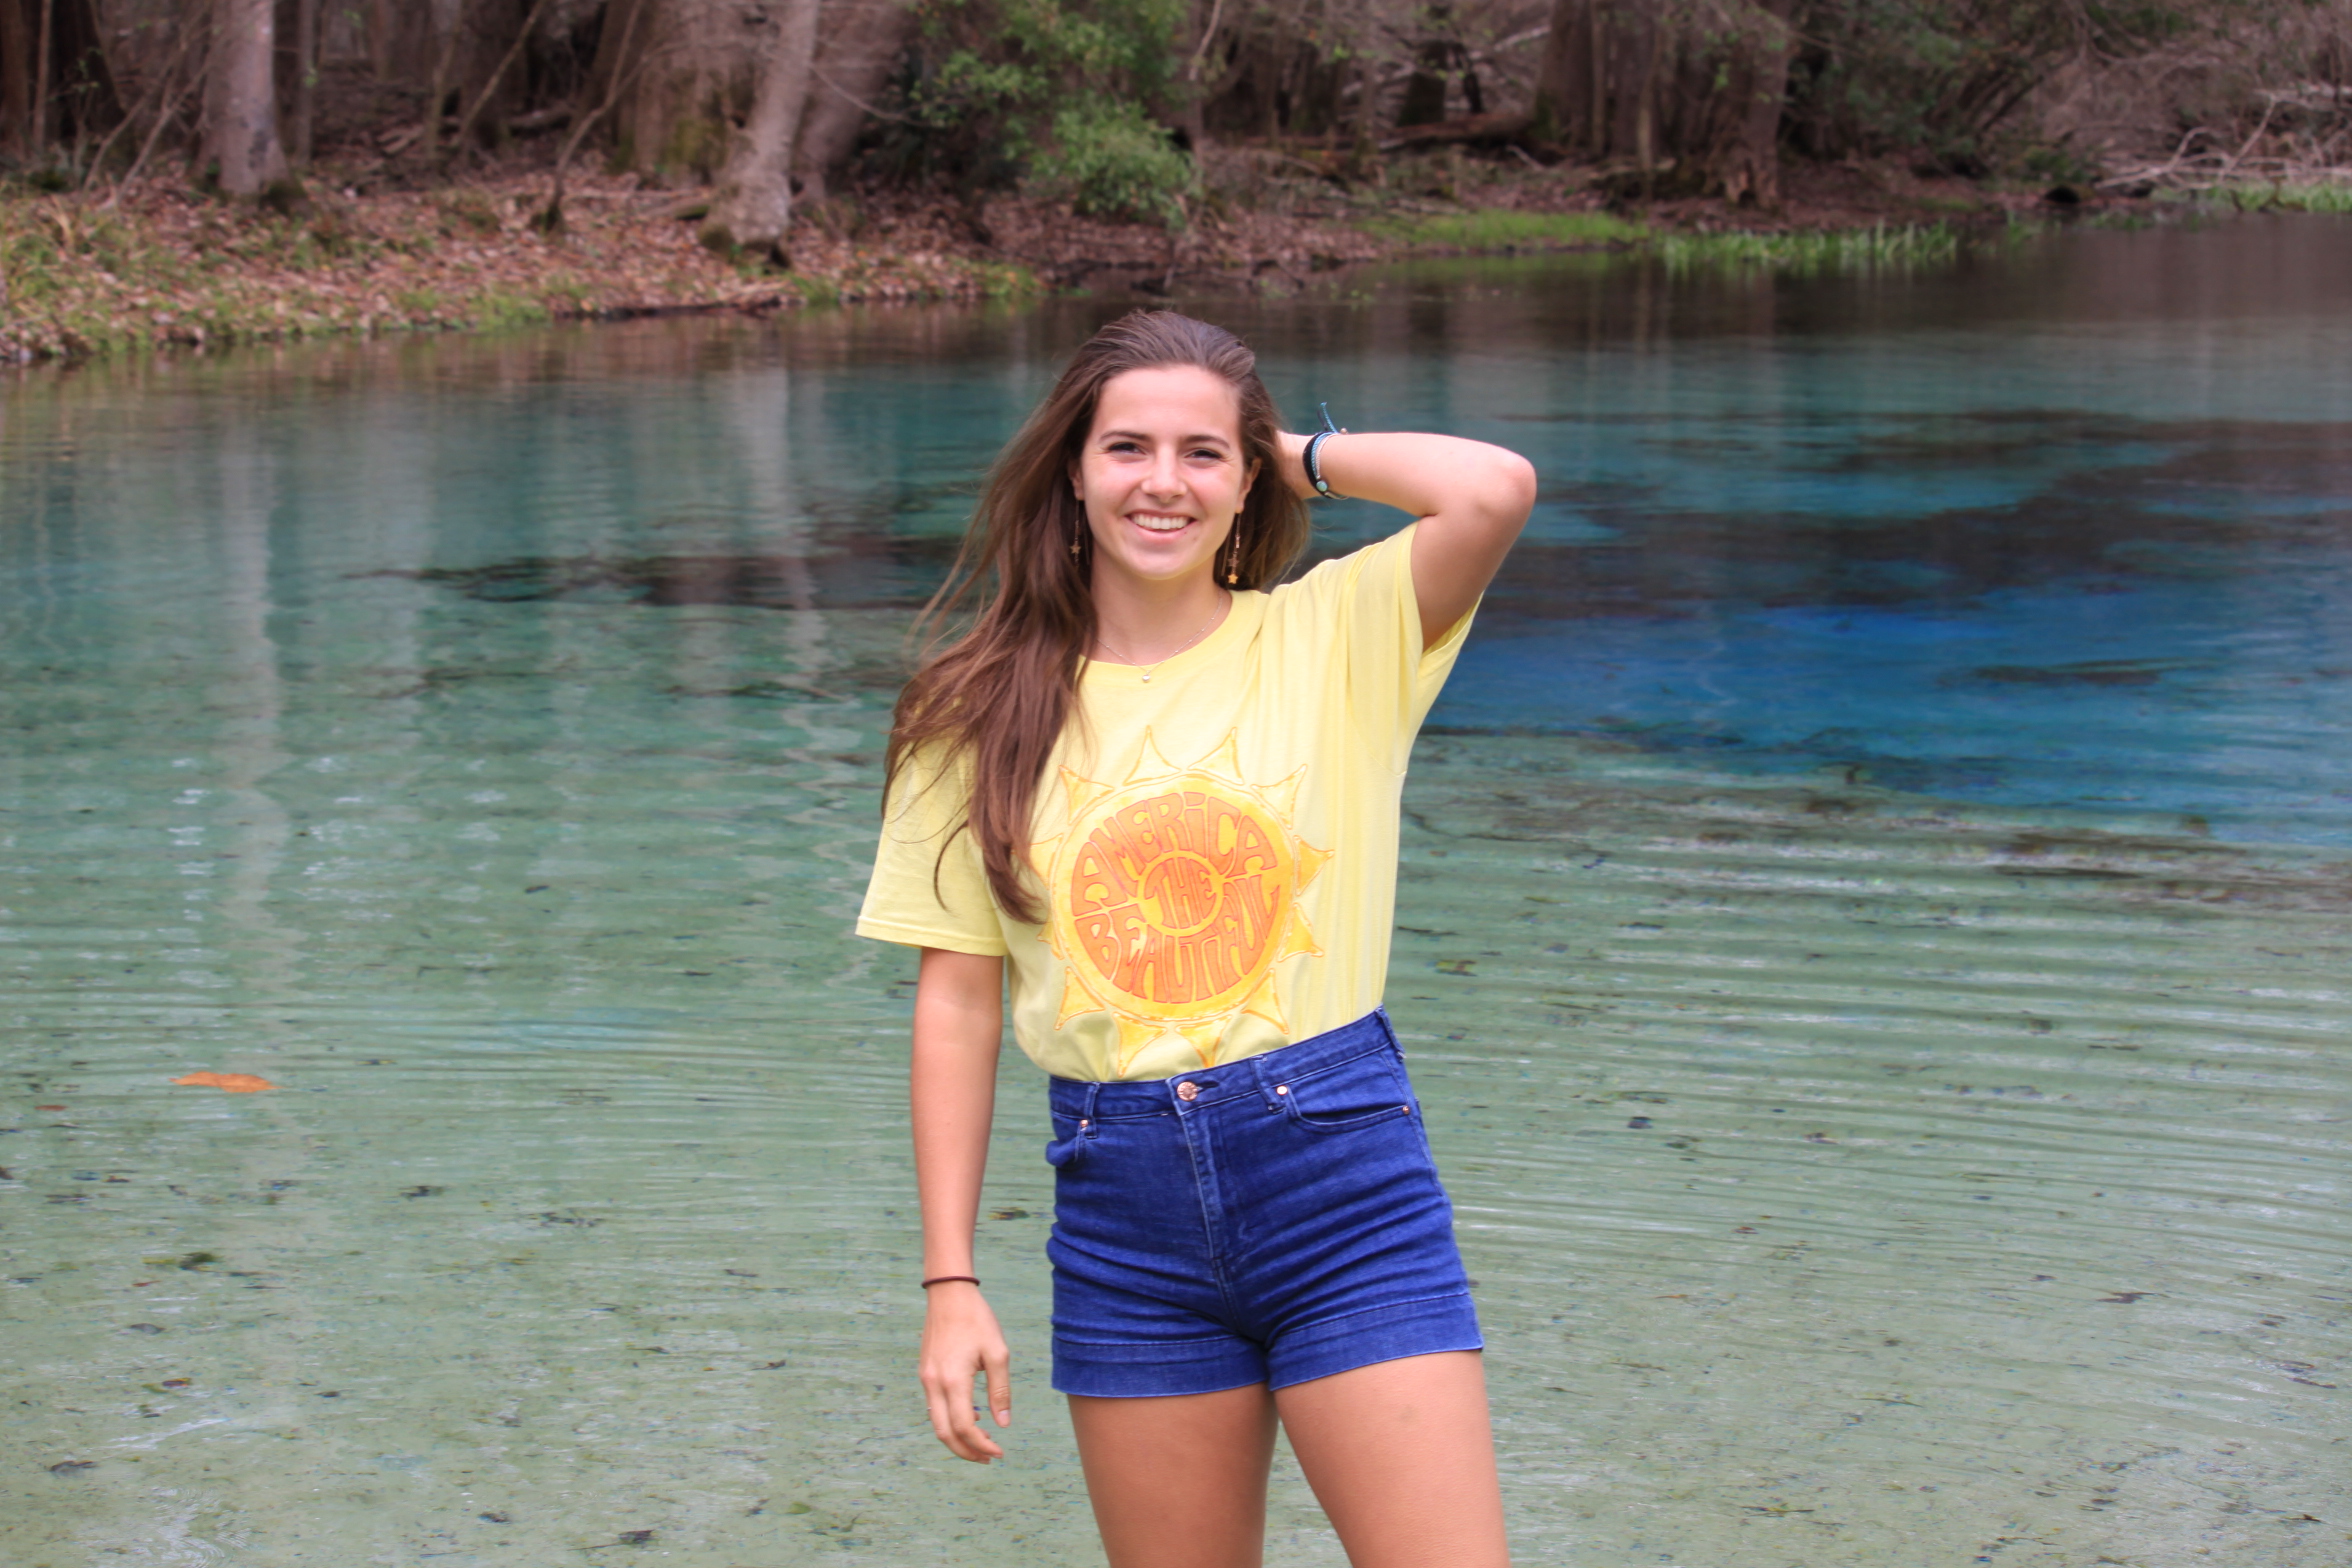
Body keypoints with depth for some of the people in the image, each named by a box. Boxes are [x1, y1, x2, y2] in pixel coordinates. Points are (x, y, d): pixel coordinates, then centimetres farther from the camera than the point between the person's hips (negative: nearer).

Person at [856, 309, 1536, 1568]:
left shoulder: (1331, 637, 1)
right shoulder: (991, 711, 5)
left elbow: (1496, 489, -18)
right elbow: (955, 1002, 5)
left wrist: (1305, 458, 0)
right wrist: (951, 1280, 1)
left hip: (1339, 1169, -2)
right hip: (1123, 1202, 2)